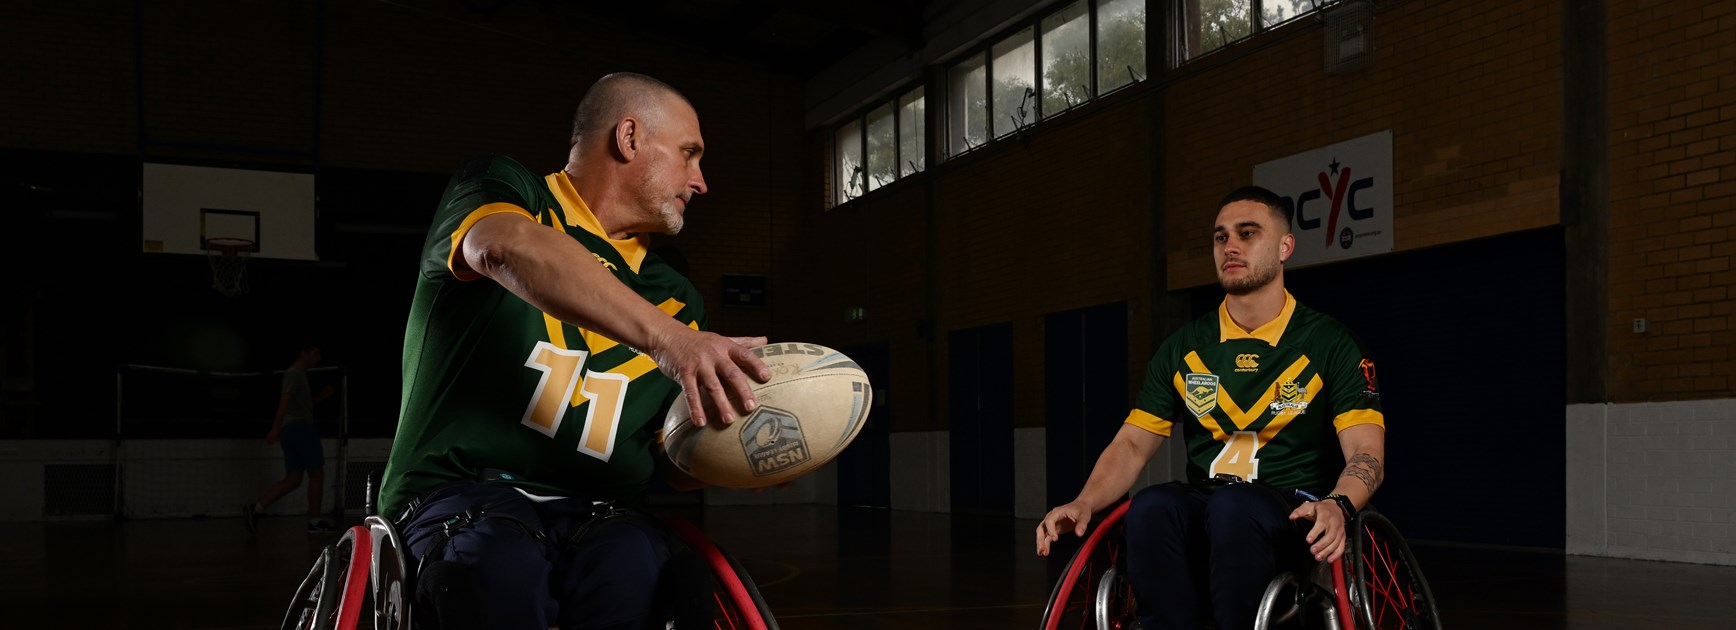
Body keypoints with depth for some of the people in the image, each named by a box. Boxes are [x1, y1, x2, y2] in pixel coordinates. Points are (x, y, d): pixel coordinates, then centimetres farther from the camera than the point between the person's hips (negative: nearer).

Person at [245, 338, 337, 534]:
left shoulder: (296, 374, 23)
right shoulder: (295, 374, -8)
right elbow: (285, 401, -20)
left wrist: (321, 396, 19)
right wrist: (276, 428, -29)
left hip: (290, 430, 10)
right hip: (300, 428, -10)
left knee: (292, 480, 5)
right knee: (316, 474, -2)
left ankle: (255, 509, -6)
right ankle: (314, 522, 2)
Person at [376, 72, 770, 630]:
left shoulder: (674, 299, 21)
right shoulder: (498, 191, 6)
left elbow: (677, 463, 19)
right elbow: (508, 248, -21)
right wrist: (666, 340, -32)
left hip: (597, 517, 4)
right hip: (462, 491, -4)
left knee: (635, 564, -32)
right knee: (502, 569, -38)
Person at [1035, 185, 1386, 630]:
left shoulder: (1329, 343, 3)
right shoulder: (1183, 350, 12)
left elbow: (1367, 451, -7)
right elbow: (1132, 443, 7)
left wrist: (1338, 504, -30)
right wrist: (1084, 503, -13)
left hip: (1291, 518, -3)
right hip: (1202, 511, 3)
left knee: (1233, 507, -37)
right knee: (1153, 506, -32)